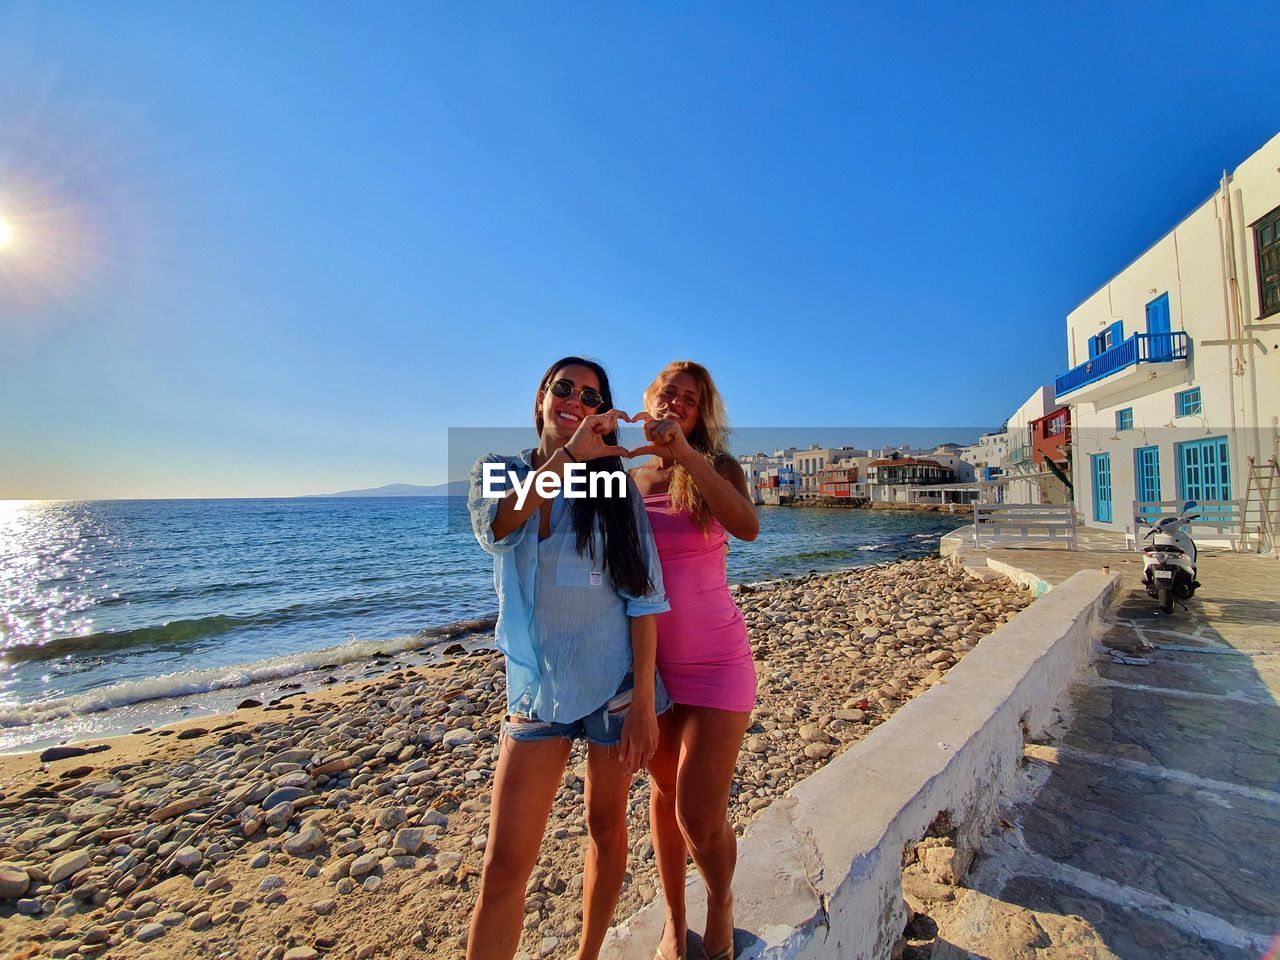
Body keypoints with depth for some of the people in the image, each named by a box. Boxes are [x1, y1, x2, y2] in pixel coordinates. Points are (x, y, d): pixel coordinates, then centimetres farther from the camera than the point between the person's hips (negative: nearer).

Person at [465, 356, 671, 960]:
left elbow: (643, 600, -6)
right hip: (534, 688, 1)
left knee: (605, 828, 17)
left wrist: (644, 704, -11)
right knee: (503, 867, 1)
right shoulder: (497, 472, 3)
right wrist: (568, 452, -26)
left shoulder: (616, 489, -2)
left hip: (615, 686, 0)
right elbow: (496, 528, -21)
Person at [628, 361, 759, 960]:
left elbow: (748, 528, -28)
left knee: (699, 817, -1)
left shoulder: (716, 467, -5)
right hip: (649, 660, 3)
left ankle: (720, 909, 34)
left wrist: (685, 453, -36)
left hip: (714, 659, -2)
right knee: (664, 794, 18)